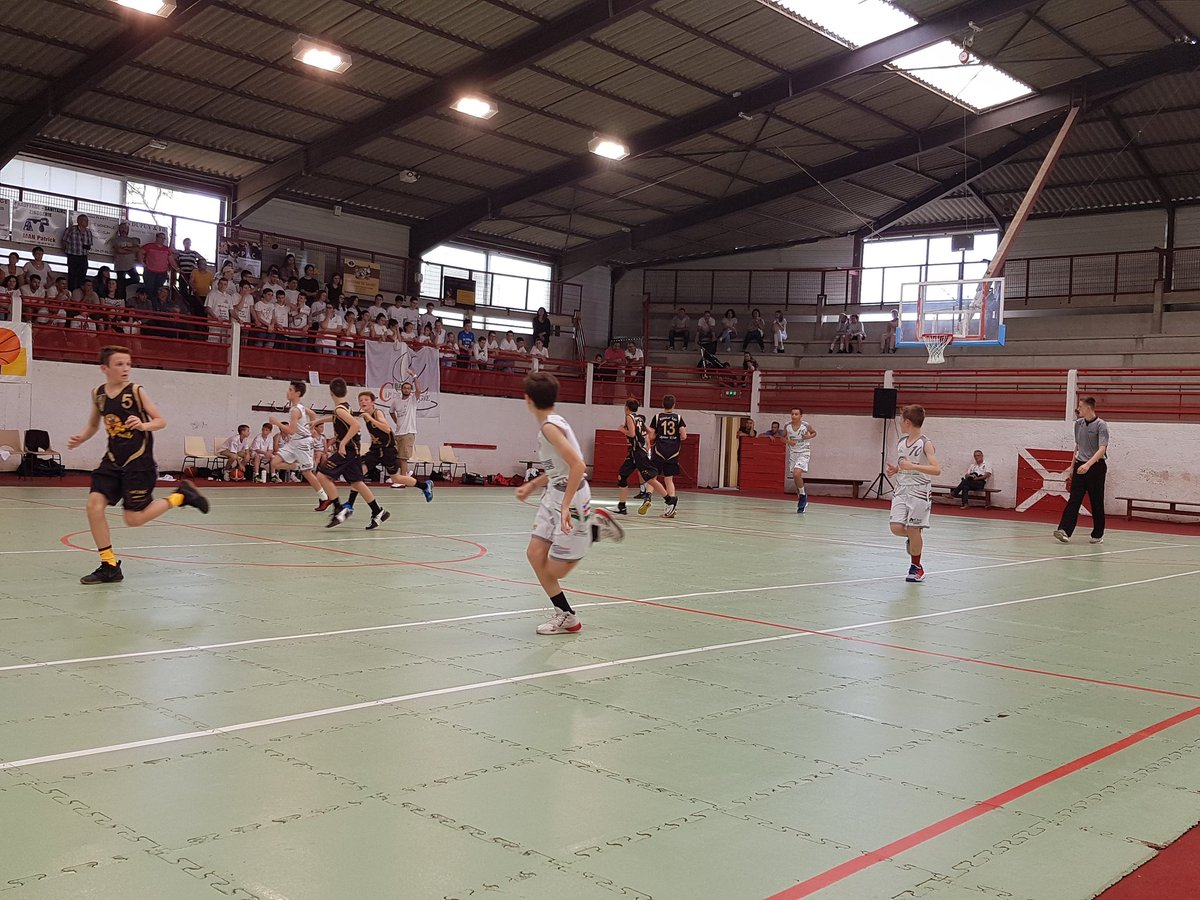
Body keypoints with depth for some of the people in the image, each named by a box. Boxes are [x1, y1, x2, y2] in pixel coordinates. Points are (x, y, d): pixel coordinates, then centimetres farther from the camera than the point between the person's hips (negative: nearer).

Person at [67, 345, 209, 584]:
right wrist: (80, 439, 0)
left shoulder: (136, 391, -10)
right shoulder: (98, 394, 4)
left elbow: (161, 421, -7)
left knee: (134, 519, -6)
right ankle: (110, 567, 4)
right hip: (113, 460, 5)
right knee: (94, 505, -9)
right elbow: (94, 424, 20)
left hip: (139, 462, -5)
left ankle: (180, 495, 16)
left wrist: (144, 425, -27)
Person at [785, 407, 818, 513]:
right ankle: (802, 500, 28)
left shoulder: (806, 425, -12)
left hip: (804, 453, -4)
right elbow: (783, 437, 10)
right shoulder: (787, 426, -5)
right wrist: (789, 441, -11)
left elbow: (814, 433, 6)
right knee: (795, 477, 10)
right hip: (793, 453, 5)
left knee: (796, 474, -23)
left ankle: (803, 495, -2)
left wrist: (808, 436, -14)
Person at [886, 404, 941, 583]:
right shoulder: (900, 443, 9)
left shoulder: (925, 444, -11)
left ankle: (916, 566, 17)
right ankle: (913, 539, 27)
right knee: (896, 528, -7)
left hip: (918, 493, -5)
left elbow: (936, 469, -20)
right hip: (901, 491, 5)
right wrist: (895, 470, 3)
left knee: (913, 530, -1)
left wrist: (913, 466, -29)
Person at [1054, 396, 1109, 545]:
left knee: (1096, 503, 3)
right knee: (1074, 500, -6)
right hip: (1080, 466, 5)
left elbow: (1102, 449, -22)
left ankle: (1098, 535, 13)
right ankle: (1065, 530, -16)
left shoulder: (1101, 425, -11)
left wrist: (1088, 464, -34)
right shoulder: (1078, 423, 9)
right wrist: (1073, 465, 20)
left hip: (1096, 467, -5)